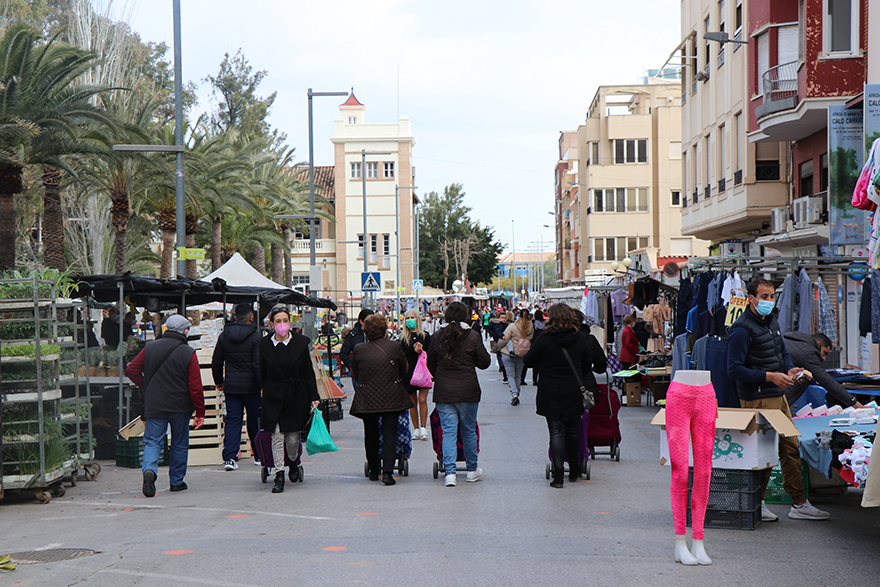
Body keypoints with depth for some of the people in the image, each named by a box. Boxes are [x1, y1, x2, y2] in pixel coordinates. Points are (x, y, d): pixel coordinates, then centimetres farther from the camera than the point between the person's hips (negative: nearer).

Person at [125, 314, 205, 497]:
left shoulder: (150, 347, 0)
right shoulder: (188, 353, -8)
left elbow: (132, 370, 4)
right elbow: (195, 386, -10)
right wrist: (200, 412, -4)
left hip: (154, 405, 1)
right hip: (180, 407, -1)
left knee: (152, 441, 3)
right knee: (179, 444, 15)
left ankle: (149, 470, -24)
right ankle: (177, 481, 21)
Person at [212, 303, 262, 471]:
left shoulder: (223, 336, 5)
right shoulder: (255, 337, -10)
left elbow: (216, 362, 12)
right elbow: (258, 364, -14)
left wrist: (218, 381, 25)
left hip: (231, 386, 3)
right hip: (251, 387, -3)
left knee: (232, 420, 4)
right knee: (255, 420, 10)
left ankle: (229, 457, -7)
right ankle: (259, 455, 21)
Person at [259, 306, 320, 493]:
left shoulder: (300, 343, -2)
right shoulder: (265, 345, 1)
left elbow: (308, 373, 1)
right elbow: (263, 374, 9)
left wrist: (314, 397, -1)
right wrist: (265, 391, 7)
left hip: (296, 395, 0)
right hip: (274, 396, 0)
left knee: (292, 437, 5)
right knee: (276, 436, -5)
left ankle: (294, 462, 36)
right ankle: (279, 475, -1)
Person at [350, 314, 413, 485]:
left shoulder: (358, 350, -6)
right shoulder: (394, 347, -5)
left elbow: (355, 374, 7)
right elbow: (403, 371, 8)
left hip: (367, 399, 1)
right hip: (392, 398, -1)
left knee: (371, 434, 16)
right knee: (389, 434, 0)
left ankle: (373, 471, 26)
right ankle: (387, 472, -12)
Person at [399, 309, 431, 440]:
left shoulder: (425, 336, 6)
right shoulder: (403, 338, 8)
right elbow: (402, 355, -3)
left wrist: (421, 351, -15)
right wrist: (414, 348, -17)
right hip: (409, 373, 1)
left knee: (422, 400, -11)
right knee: (413, 402, 4)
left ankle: (423, 428, -4)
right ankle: (416, 429, 12)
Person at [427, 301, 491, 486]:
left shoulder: (437, 337, -1)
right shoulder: (473, 336, -7)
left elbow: (430, 365, 8)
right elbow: (484, 363, -2)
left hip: (443, 392, 1)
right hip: (468, 391, -1)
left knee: (448, 431, 1)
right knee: (469, 430, 13)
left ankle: (450, 473, -8)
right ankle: (472, 470, 25)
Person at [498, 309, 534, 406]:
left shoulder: (512, 327, -13)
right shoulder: (531, 328, -3)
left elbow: (503, 340, -11)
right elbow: (530, 340, 4)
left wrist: (499, 347, 8)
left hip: (508, 354, -3)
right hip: (521, 355, 3)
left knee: (511, 375, 2)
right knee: (518, 376, 16)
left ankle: (514, 394, -16)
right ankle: (516, 395, 21)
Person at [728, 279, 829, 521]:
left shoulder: (772, 321, 13)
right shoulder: (742, 329, -15)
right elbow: (734, 370, -19)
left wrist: (790, 370, 1)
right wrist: (769, 377, -23)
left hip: (778, 396, 9)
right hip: (757, 400, -9)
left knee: (791, 447, 10)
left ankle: (799, 504, 16)